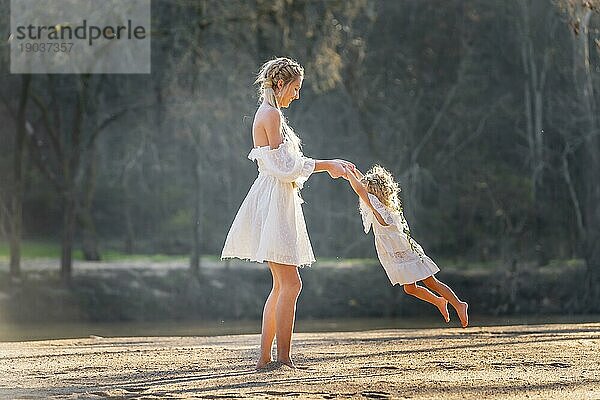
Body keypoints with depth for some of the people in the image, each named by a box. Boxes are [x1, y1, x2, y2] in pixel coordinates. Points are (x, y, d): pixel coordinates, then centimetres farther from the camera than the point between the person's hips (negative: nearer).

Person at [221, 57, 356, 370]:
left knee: (282, 285, 10)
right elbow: (284, 165, -16)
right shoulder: (272, 114, -12)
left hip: (276, 200, 10)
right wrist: (327, 165, -9)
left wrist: (329, 166, 22)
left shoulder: (267, 114, 19)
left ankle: (265, 357, 10)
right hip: (274, 201, -10)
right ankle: (283, 357, -12)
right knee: (290, 284, -11)